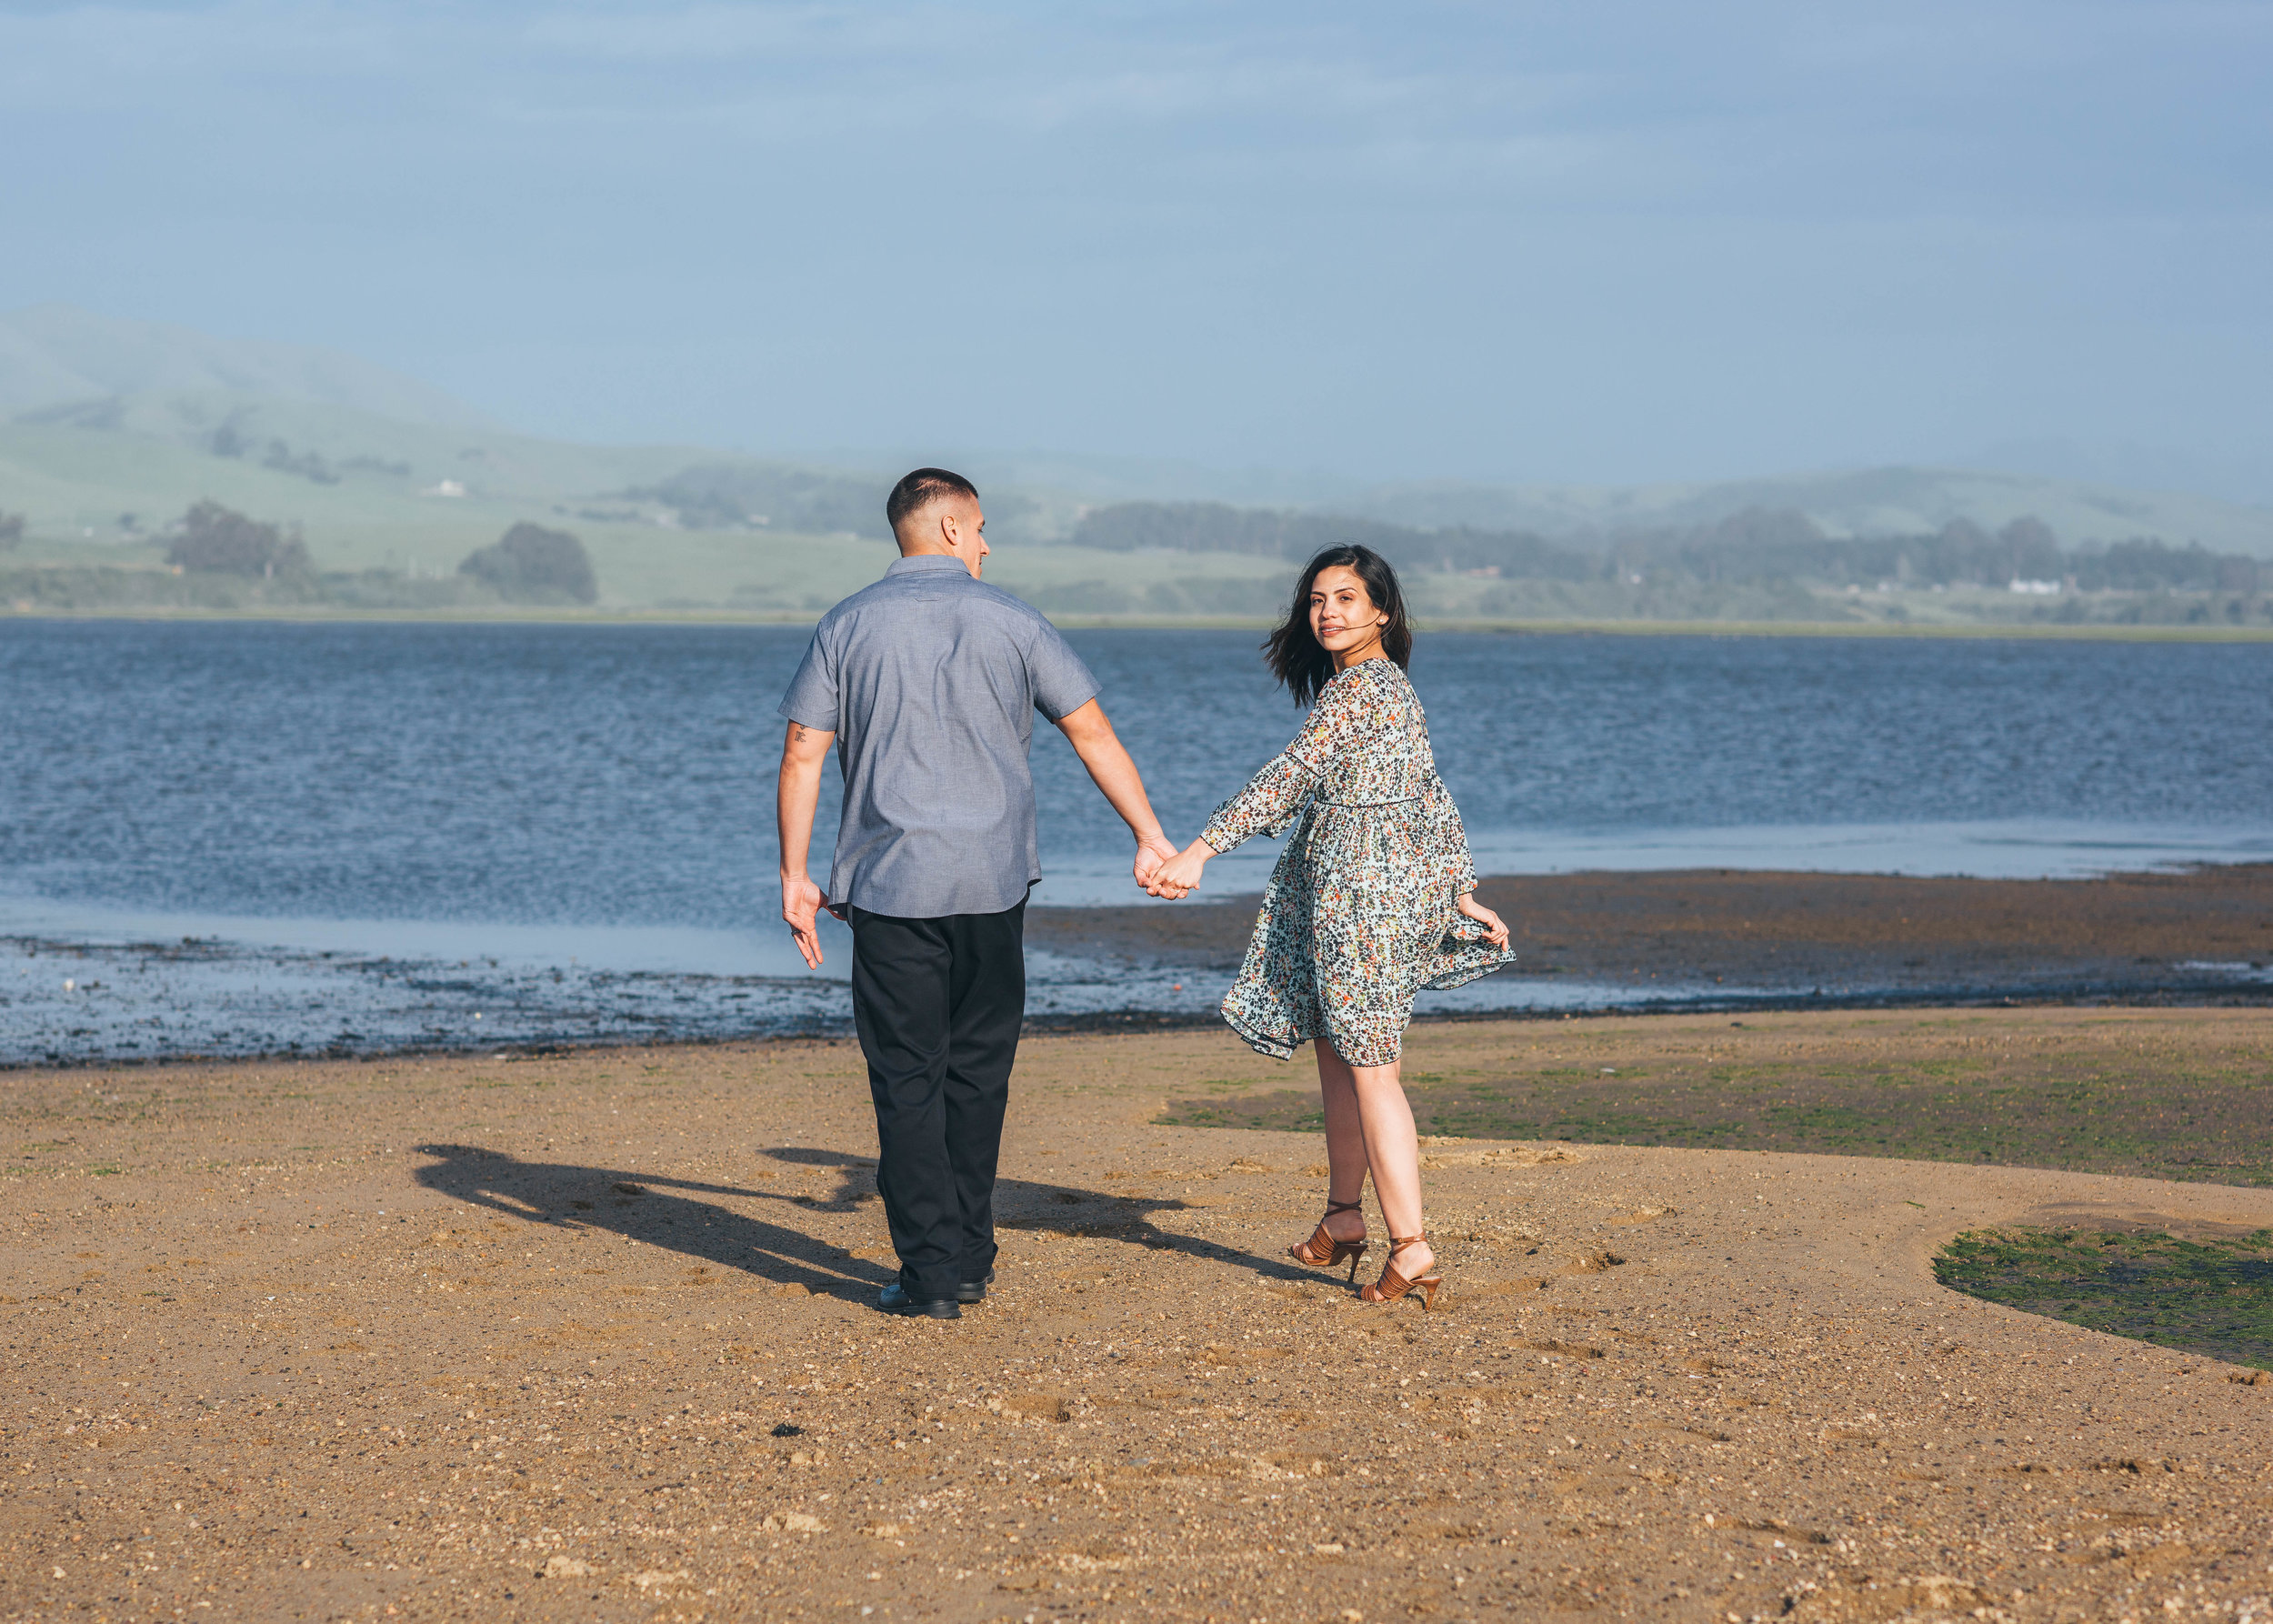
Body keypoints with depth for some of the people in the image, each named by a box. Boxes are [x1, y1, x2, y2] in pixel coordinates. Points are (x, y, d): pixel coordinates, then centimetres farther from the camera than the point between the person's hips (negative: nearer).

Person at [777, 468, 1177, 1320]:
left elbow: (802, 754, -2)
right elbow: (1093, 735, 2)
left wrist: (794, 875, 3)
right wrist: (1151, 839, 8)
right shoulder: (1009, 621, 2)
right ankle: (969, 1261, 17)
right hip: (993, 882, 1)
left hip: (889, 885, -1)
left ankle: (930, 1274, -2)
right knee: (976, 1074, 12)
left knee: (908, 1081, 1)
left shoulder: (848, 626, 3)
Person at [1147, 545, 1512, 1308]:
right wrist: (1464, 896, 22)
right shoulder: (1393, 686, 16)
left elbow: (1290, 775, -24)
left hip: (1358, 884, -10)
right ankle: (1344, 1216, 26)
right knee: (1336, 1048, 17)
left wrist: (1199, 851, -29)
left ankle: (1411, 1245, -10)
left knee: (1368, 1063, -8)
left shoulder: (1357, 686, -15)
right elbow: (1434, 801, 19)